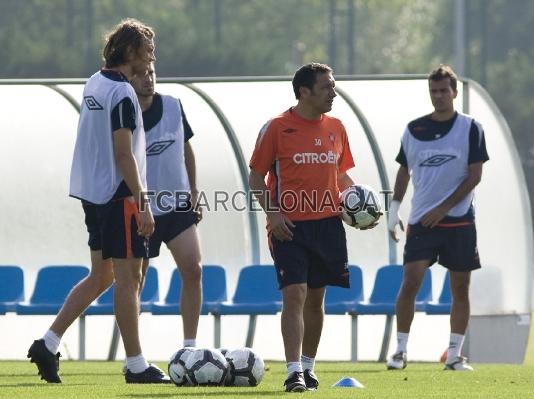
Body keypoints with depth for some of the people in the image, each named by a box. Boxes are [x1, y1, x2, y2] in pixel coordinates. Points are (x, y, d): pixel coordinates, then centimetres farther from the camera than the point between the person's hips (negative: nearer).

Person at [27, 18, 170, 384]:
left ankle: (48, 344, 10)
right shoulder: (122, 93, -16)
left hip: (92, 193, 9)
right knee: (128, 277, -4)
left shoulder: (94, 83, 13)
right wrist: (142, 203, -18)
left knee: (101, 276, 15)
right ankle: (136, 365, 0)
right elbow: (123, 154, -20)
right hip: (118, 194, -9)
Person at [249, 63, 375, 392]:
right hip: (290, 226, -5)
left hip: (328, 223, 5)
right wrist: (273, 213, -14)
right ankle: (295, 372, -16)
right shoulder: (277, 128, -5)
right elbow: (256, 177, -1)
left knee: (316, 298, 11)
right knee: (294, 294, -13)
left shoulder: (336, 128, 10)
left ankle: (308, 366, 24)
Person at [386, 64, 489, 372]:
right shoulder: (414, 130, 8)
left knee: (460, 288, 2)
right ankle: (401, 351, -4)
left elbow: (475, 176, -6)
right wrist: (394, 210, 8)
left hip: (459, 221, -1)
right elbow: (405, 171, 17)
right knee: (411, 282, -10)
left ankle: (455, 354, 9)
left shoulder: (470, 128, -1)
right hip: (421, 221, 1)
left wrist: (442, 209, -11)